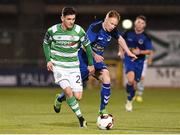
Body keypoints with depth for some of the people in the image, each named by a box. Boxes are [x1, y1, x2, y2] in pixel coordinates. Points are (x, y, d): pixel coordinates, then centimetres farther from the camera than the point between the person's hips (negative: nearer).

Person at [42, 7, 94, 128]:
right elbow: (46, 44, 9)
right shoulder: (52, 30, -11)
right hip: (58, 66, -2)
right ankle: (81, 118, -9)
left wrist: (91, 64, 10)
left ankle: (59, 99, 29)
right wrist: (48, 60, -1)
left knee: (78, 96, -3)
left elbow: (87, 46, 5)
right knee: (69, 91, -21)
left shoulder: (79, 30, -10)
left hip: (73, 66, 2)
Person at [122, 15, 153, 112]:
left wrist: (140, 52, -23)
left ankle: (129, 101, 31)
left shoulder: (145, 37, -7)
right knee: (130, 79, -27)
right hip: (128, 59, -1)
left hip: (139, 61, 1)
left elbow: (149, 51, -7)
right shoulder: (128, 33, -4)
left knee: (134, 83, 7)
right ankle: (129, 94, 0)